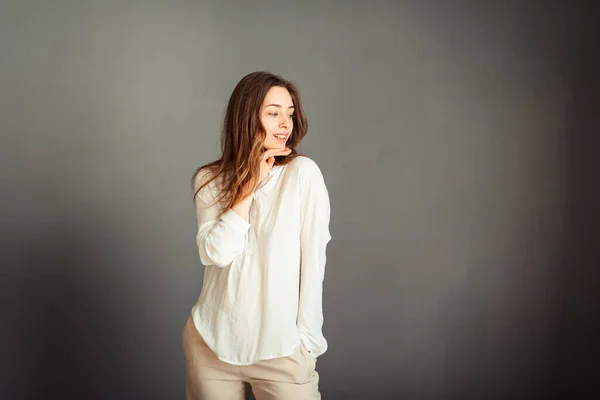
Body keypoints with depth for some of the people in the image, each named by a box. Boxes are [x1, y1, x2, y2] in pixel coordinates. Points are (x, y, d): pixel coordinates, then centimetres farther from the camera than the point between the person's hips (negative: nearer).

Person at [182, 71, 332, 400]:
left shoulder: (303, 173, -8)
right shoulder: (208, 180, 0)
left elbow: (313, 259, -7)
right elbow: (215, 254, -12)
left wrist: (307, 336, -7)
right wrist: (250, 185, -12)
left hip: (281, 349, -2)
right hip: (211, 344, 2)